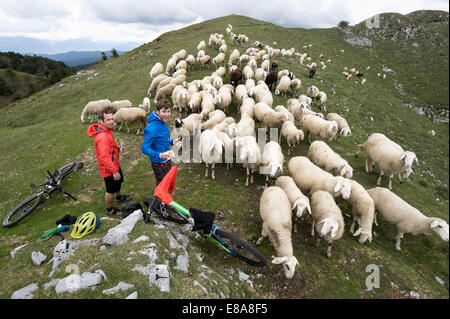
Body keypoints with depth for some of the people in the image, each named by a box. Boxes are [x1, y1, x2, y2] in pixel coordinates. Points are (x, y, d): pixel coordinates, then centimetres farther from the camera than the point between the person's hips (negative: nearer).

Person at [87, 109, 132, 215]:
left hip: (114, 164, 10)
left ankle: (119, 197, 56)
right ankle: (109, 210, 30)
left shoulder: (107, 130, 1)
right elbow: (105, 157, -32)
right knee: (111, 190, 9)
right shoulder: (102, 137, -32)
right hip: (109, 169, -10)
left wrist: (117, 148, 5)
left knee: (118, 182, 31)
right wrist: (114, 171, -27)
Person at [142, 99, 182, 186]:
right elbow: (145, 148, -30)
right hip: (159, 163, -9)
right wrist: (159, 155, -42)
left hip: (167, 159, 9)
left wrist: (172, 141, 4)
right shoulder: (152, 128, -30)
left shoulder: (163, 122, -1)